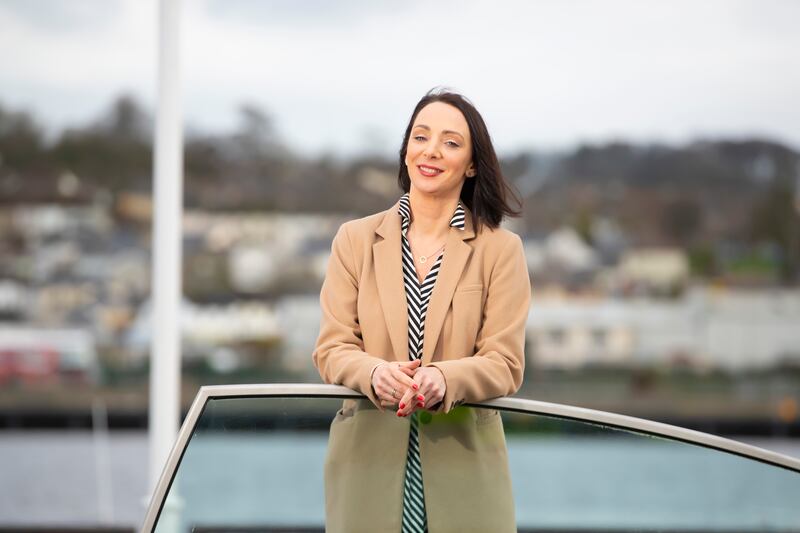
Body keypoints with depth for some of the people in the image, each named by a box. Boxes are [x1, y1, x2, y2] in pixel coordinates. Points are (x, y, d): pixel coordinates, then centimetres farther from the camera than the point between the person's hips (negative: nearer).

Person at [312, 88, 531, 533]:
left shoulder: (501, 249, 5)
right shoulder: (355, 239, 10)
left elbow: (505, 363, -3)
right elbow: (332, 348, 4)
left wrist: (444, 378, -23)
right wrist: (375, 373, -18)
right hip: (368, 461, 1)